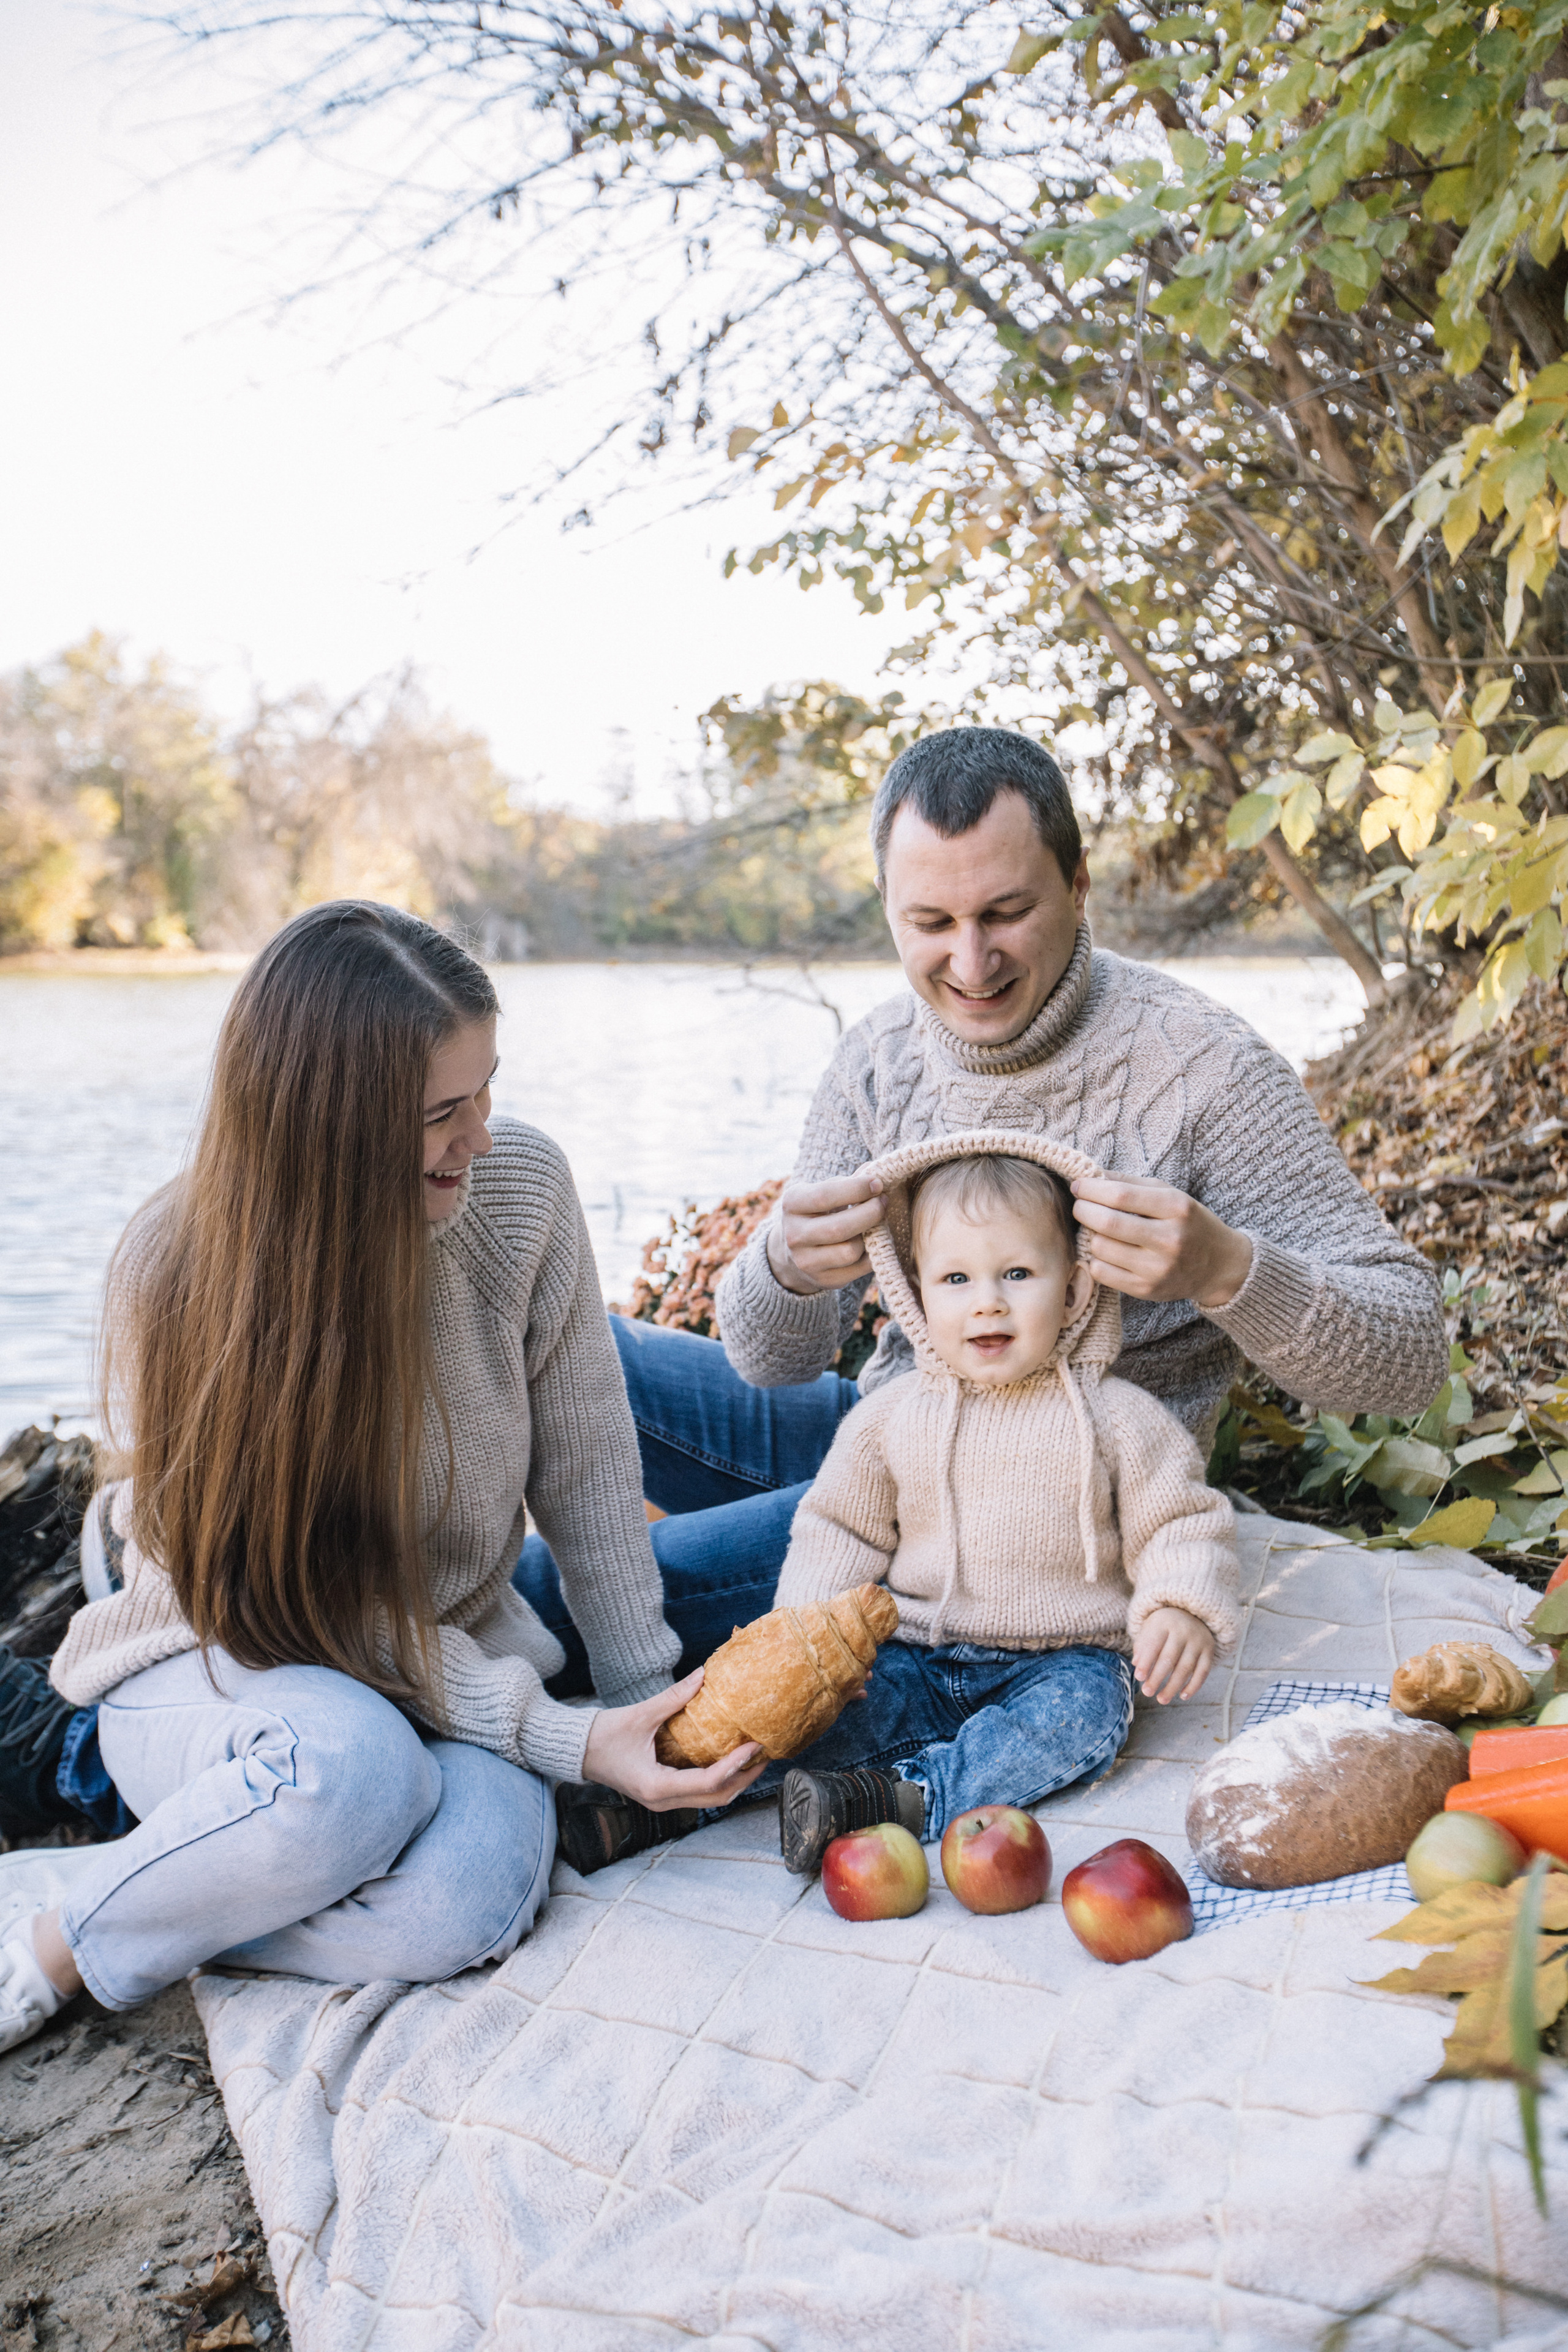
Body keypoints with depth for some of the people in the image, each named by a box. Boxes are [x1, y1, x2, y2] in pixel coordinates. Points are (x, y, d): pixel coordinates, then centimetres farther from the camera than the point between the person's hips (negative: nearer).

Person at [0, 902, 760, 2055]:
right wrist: (564, 1740, -25)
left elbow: (587, 1469, -3)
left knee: (467, 1903, -29)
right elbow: (319, 1604, -19)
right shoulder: (180, 1274, -21)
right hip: (223, 1660, -3)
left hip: (452, 1652, 3)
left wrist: (647, 1698, -5)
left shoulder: (521, 1185, -14)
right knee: (351, 1765, -38)